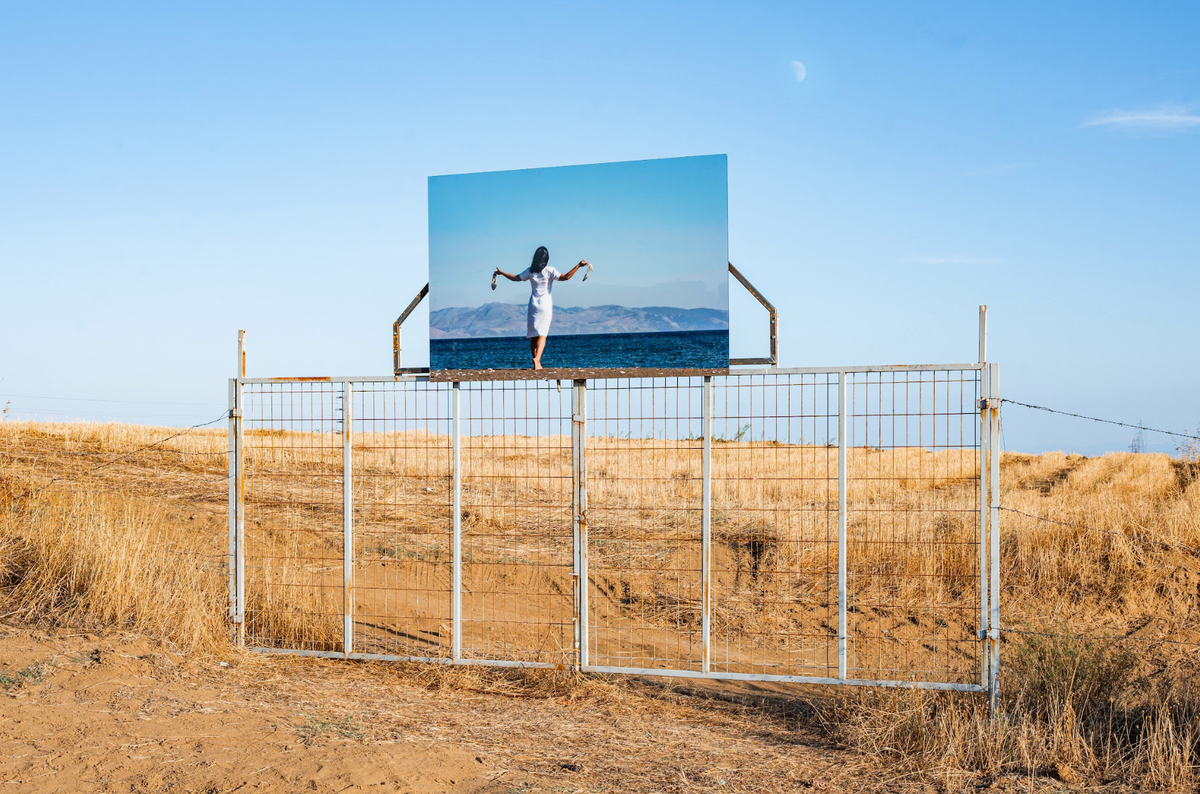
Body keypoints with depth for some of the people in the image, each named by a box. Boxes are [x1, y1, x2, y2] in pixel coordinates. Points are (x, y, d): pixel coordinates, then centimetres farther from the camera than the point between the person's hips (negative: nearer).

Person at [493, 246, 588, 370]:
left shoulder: (530, 271, 3)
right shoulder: (549, 271, -7)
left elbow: (515, 278, 11)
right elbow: (565, 277, -13)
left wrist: (501, 273, 26)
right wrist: (578, 266, -10)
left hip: (533, 305, 3)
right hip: (545, 305, -3)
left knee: (533, 335, 9)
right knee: (542, 334, -5)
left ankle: (537, 363, 10)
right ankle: (537, 359, -27)